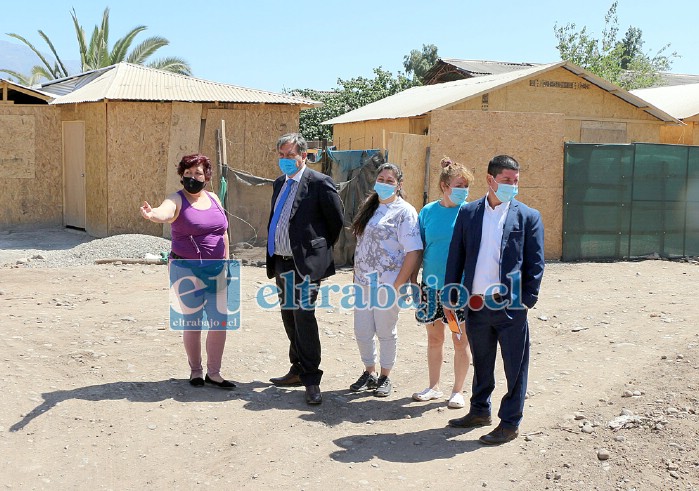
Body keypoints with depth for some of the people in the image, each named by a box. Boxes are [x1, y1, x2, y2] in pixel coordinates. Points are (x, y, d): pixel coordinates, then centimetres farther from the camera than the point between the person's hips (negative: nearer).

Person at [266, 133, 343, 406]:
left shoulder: (319, 183, -10)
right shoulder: (280, 183, 14)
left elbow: (336, 221, -5)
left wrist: (322, 249, 2)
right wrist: (273, 256, 16)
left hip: (306, 263, -8)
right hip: (282, 262, 8)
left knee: (303, 316, -11)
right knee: (289, 317, 14)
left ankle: (311, 380, -4)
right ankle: (298, 370, 28)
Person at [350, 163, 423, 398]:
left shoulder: (404, 211, -8)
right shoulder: (370, 208, 13)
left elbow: (413, 252, -15)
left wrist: (397, 285, -17)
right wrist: (357, 275, 12)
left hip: (387, 284, -6)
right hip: (364, 282, 6)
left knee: (386, 332, 5)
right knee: (362, 331, 10)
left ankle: (385, 377, 22)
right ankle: (369, 373, 28)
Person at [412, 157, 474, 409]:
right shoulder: (428, 211, 2)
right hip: (431, 284, 3)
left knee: (461, 340, 6)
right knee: (434, 338, 14)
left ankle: (458, 390, 21)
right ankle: (434, 387, 29)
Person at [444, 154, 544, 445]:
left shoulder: (528, 216, 0)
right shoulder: (468, 212, 6)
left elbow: (536, 263, -1)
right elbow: (456, 256, 8)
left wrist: (527, 300, -9)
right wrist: (452, 294, 3)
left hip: (510, 305, -3)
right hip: (476, 304, 3)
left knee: (515, 366, 5)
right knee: (481, 363, 19)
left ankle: (510, 423, 18)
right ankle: (479, 411, 35)